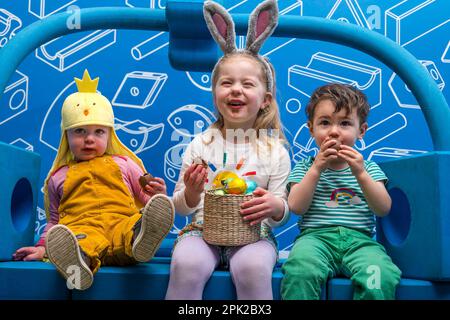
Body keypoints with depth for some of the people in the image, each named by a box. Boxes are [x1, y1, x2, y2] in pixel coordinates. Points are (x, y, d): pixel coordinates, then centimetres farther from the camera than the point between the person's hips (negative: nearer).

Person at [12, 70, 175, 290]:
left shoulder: (123, 164, 25)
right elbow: (54, 221, 32)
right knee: (76, 238, -40)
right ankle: (79, 259, -69)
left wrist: (157, 196, -1)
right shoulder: (59, 176, 28)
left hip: (121, 222, 1)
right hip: (81, 227, 0)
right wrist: (43, 247, 17)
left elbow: (147, 198, 23)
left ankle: (141, 238, -68)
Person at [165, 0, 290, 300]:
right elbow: (180, 207, 8)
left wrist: (276, 207, -19)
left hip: (252, 234, 0)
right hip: (203, 230, 1)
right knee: (186, 265, -31)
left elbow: (282, 214, 6)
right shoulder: (200, 144, 6)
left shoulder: (275, 150, 4)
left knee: (253, 268, -33)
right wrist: (191, 193, -15)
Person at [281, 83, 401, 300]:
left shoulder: (368, 167, 17)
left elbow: (383, 209, 3)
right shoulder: (305, 167, 14)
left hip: (359, 239, 2)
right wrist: (317, 168, -7)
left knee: (381, 276, -30)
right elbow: (296, 207, -1)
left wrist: (361, 174, -10)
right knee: (301, 270, -35)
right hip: (316, 235, -1)